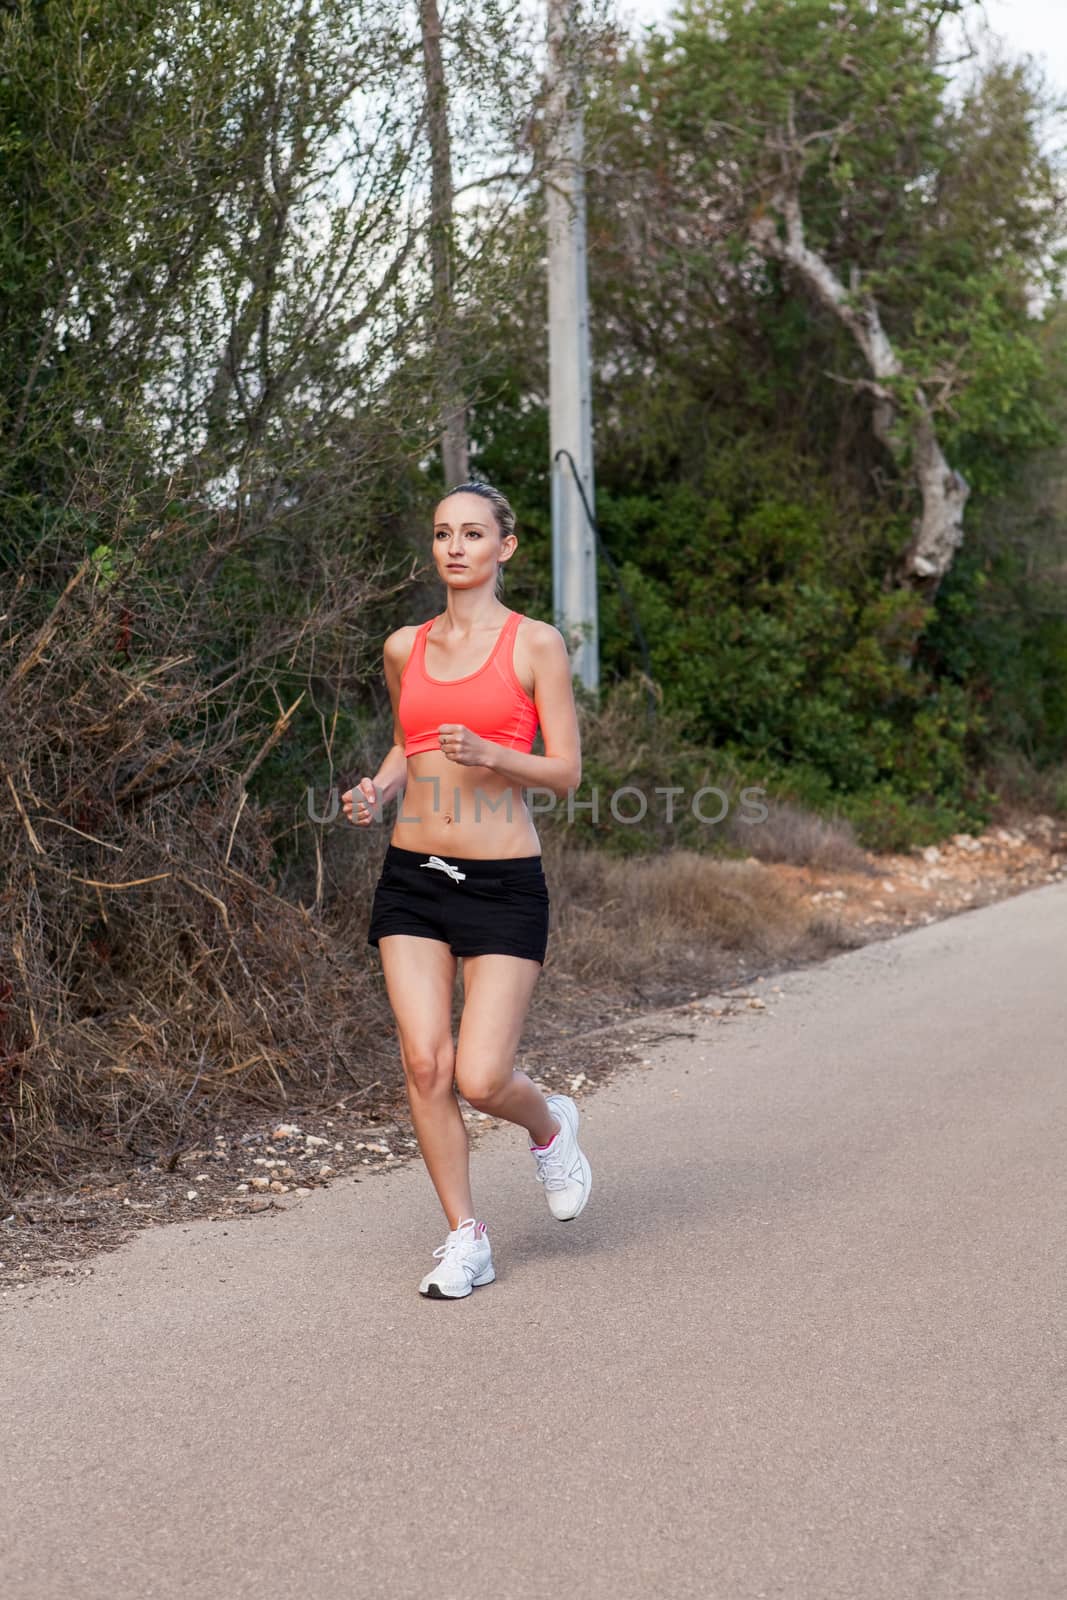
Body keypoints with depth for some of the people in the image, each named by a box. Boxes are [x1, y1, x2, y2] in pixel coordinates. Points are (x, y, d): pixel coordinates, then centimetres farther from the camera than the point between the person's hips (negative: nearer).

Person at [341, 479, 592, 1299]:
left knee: (480, 1079, -8)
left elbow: (566, 771, -4)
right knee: (425, 1064, -4)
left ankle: (549, 1125, 28)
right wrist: (379, 789, 3)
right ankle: (467, 1239, 11)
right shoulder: (404, 647, 9)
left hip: (503, 884, -4)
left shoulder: (536, 644, -3)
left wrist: (490, 755, -21)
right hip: (412, 879, 4)